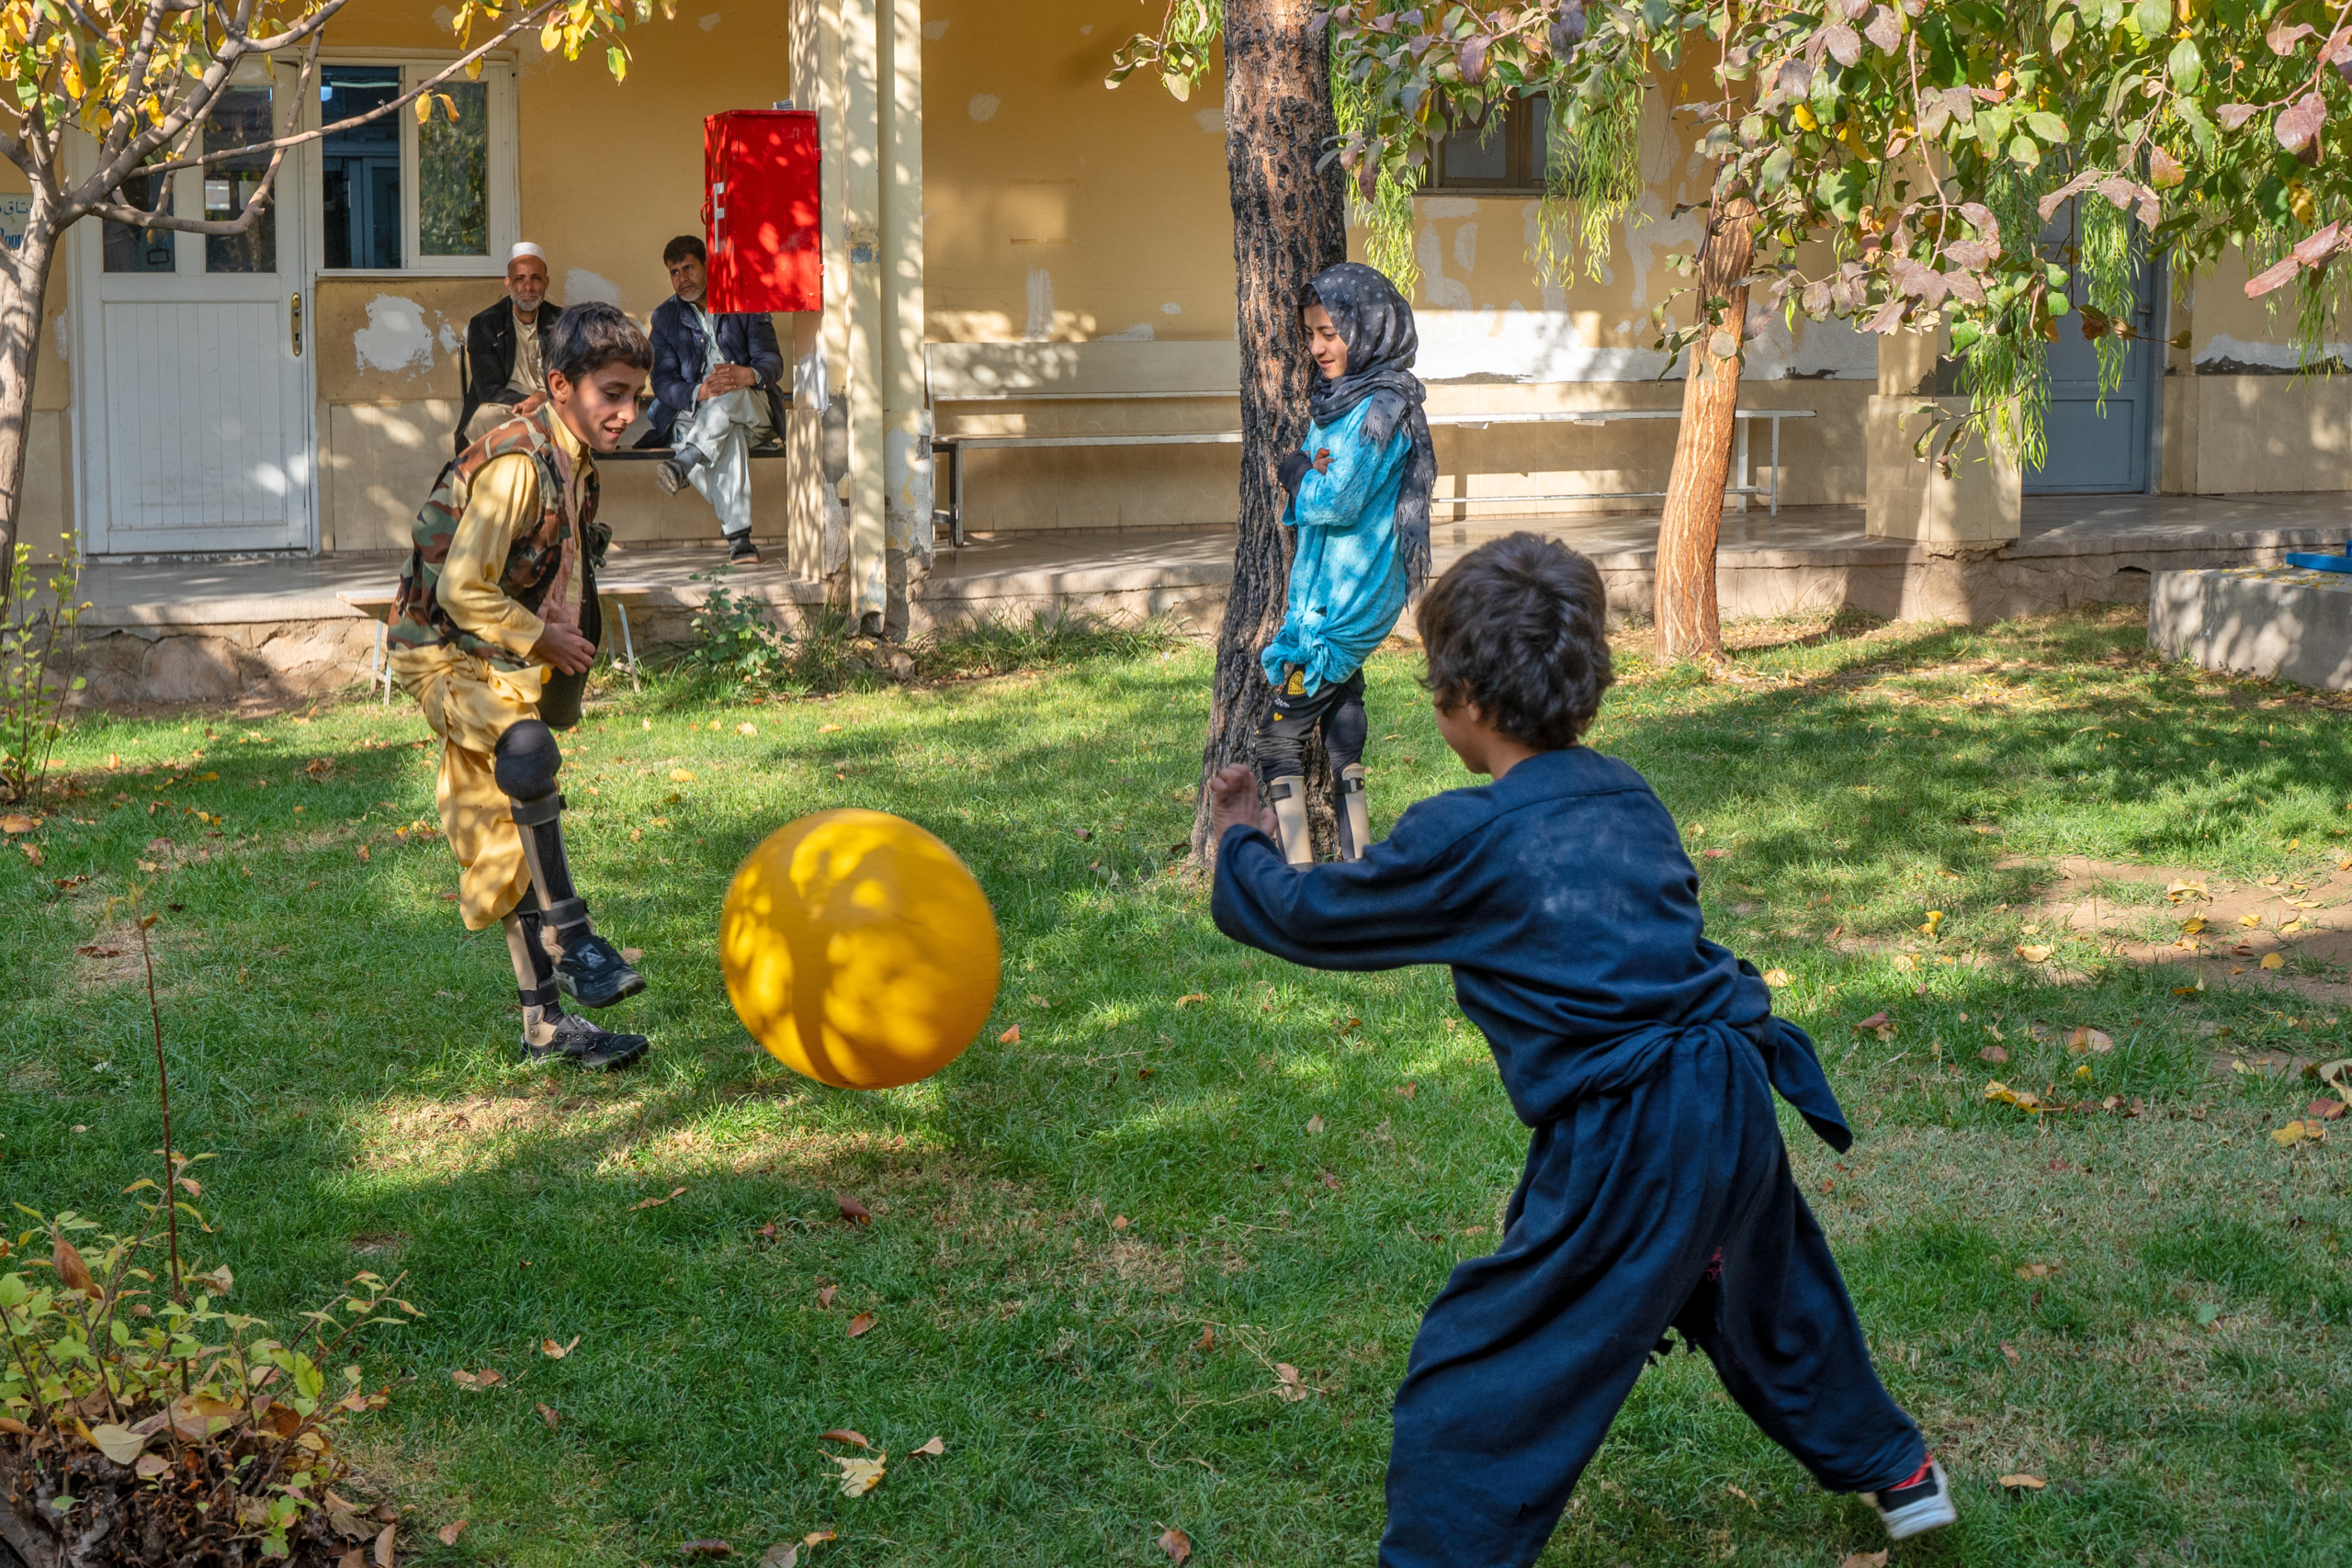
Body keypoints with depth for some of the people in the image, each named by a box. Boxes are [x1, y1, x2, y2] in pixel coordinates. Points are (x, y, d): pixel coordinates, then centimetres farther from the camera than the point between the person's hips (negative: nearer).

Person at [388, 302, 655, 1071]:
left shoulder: (574, 462, 8)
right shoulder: (516, 464, -22)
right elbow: (463, 590, -25)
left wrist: (567, 645, 9)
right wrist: (544, 641, -15)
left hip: (507, 664, 9)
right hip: (452, 658, -9)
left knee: (512, 841, 10)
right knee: (524, 751, -37)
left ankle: (547, 1022, 13)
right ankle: (569, 940, -35)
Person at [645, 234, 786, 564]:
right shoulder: (665, 317, 13)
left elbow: (772, 361, -2)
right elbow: (662, 382, 1)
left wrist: (748, 375, -28)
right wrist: (699, 392, -23)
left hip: (753, 411, 0)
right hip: (693, 413, 0)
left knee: (729, 398, -39)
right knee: (728, 437, -38)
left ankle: (682, 464, -45)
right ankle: (737, 535, -51)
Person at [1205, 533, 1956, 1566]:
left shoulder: (1467, 841, -11)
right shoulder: (1626, 796, 8)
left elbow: (1313, 916, 1)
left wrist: (1241, 843, 22)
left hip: (1626, 1149, -8)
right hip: (1733, 1104, 8)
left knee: (1471, 1389, 0)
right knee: (1762, 1292, 34)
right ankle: (1895, 1471, 53)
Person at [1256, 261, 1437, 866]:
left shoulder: (1378, 410, -17)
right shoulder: (1342, 401, 13)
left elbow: (1336, 503, -23)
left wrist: (1297, 472, -5)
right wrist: (1313, 473, -7)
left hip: (1341, 606, -9)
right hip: (1342, 601, 9)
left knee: (1278, 738, -4)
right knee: (1341, 732, 13)